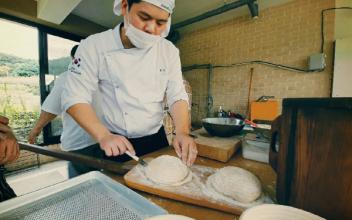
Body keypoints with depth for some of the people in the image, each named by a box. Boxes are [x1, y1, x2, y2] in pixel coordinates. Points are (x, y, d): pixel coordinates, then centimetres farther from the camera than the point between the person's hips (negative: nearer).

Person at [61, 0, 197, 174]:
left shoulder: (169, 50, -4)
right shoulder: (94, 45, -11)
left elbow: (177, 95, -7)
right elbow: (75, 97, -11)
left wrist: (182, 132, -23)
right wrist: (104, 136, -26)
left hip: (156, 140, 3)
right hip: (113, 144, -2)